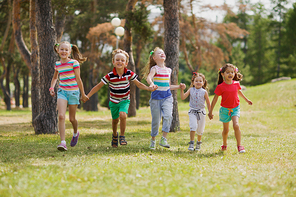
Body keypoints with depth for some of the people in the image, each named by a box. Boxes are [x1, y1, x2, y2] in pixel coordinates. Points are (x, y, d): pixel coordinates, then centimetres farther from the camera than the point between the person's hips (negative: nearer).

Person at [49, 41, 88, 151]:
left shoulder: (74, 63, -7)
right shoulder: (57, 64, 7)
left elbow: (78, 79, -4)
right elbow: (55, 77, 25)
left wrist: (83, 93, 0)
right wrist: (52, 88, 10)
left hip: (73, 91, -3)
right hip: (62, 91, 3)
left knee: (72, 118, 7)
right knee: (61, 116, -16)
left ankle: (75, 133, 41)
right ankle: (63, 142, -18)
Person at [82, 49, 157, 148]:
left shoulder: (129, 74, -13)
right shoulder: (110, 76, -18)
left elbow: (139, 84, 0)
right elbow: (98, 86, -11)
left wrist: (149, 88, -14)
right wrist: (87, 96, -16)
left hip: (124, 100, 0)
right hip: (114, 101, 0)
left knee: (123, 115, -26)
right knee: (115, 120, 12)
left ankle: (122, 136, -8)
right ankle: (115, 135, 44)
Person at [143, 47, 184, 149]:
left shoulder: (168, 70, 14)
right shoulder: (154, 69, -3)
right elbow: (149, 77, -25)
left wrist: (179, 86, 13)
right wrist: (151, 83, -46)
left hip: (167, 97, 3)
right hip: (156, 97, -3)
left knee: (168, 116, -20)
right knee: (156, 120, 2)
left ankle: (164, 139, -18)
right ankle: (152, 141, 20)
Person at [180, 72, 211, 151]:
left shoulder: (204, 92, -3)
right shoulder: (191, 90, 0)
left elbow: (208, 103, 5)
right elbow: (183, 97, -8)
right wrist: (182, 90, -21)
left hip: (201, 112, 1)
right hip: (192, 111, 0)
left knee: (200, 129, 8)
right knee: (193, 126, -21)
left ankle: (199, 142, 33)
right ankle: (191, 143, -14)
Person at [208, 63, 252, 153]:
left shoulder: (236, 84, -4)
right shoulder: (220, 87, -14)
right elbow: (215, 99, -6)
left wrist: (246, 100, 33)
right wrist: (210, 112, -4)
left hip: (235, 109, 1)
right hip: (225, 109, -1)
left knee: (236, 125, -21)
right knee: (226, 130, 10)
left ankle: (239, 145, -12)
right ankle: (224, 144, 37)